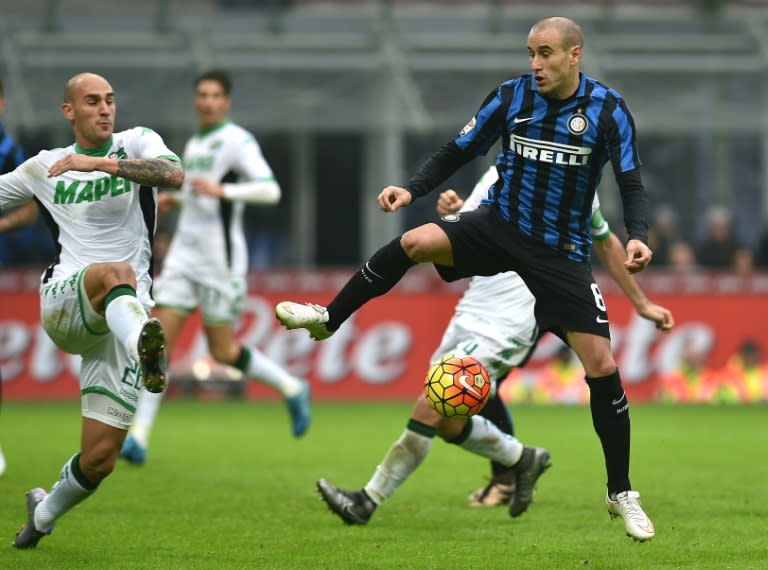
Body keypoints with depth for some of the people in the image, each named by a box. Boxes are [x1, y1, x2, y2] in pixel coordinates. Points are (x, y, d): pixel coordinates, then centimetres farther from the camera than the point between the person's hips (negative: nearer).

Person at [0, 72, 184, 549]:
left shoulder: (136, 143, 9)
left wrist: (103, 163, -24)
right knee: (118, 272, -39)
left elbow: (174, 173, -14)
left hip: (125, 314, 0)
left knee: (100, 459, -5)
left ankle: (43, 514, 27)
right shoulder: (44, 167, 16)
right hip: (63, 305, 0)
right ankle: (144, 347, -73)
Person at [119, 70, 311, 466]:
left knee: (222, 351, 0)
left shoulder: (238, 142, -9)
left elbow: (269, 191, -21)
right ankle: (139, 437, -9)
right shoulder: (194, 144, 16)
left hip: (221, 258, -7)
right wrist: (175, 199, 15)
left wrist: (220, 190, -32)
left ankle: (292, 389, 24)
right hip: (184, 254, 7)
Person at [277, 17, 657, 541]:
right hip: (500, 224, 2)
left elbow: (632, 185, -7)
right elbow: (459, 153, 4)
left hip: (561, 252, -2)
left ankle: (622, 494, 8)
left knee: (602, 366, -7)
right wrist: (413, 189, -12)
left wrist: (638, 236, -26)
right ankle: (328, 320, -5)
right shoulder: (511, 96, -4)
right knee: (413, 242, -25)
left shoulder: (607, 110, -10)